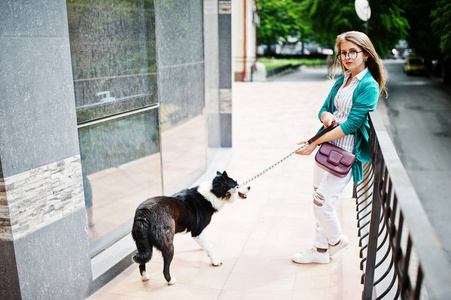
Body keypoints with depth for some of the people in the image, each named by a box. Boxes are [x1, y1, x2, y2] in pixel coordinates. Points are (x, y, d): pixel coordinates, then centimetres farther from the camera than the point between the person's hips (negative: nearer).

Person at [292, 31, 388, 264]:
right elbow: (324, 109, 14)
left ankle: (336, 240, 26)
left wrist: (315, 142, -17)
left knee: (322, 205, -5)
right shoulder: (341, 81, 12)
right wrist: (326, 116, -12)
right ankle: (321, 250, 31)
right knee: (319, 202, 14)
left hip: (346, 153, -7)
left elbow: (351, 125, -17)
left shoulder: (369, 86, -12)